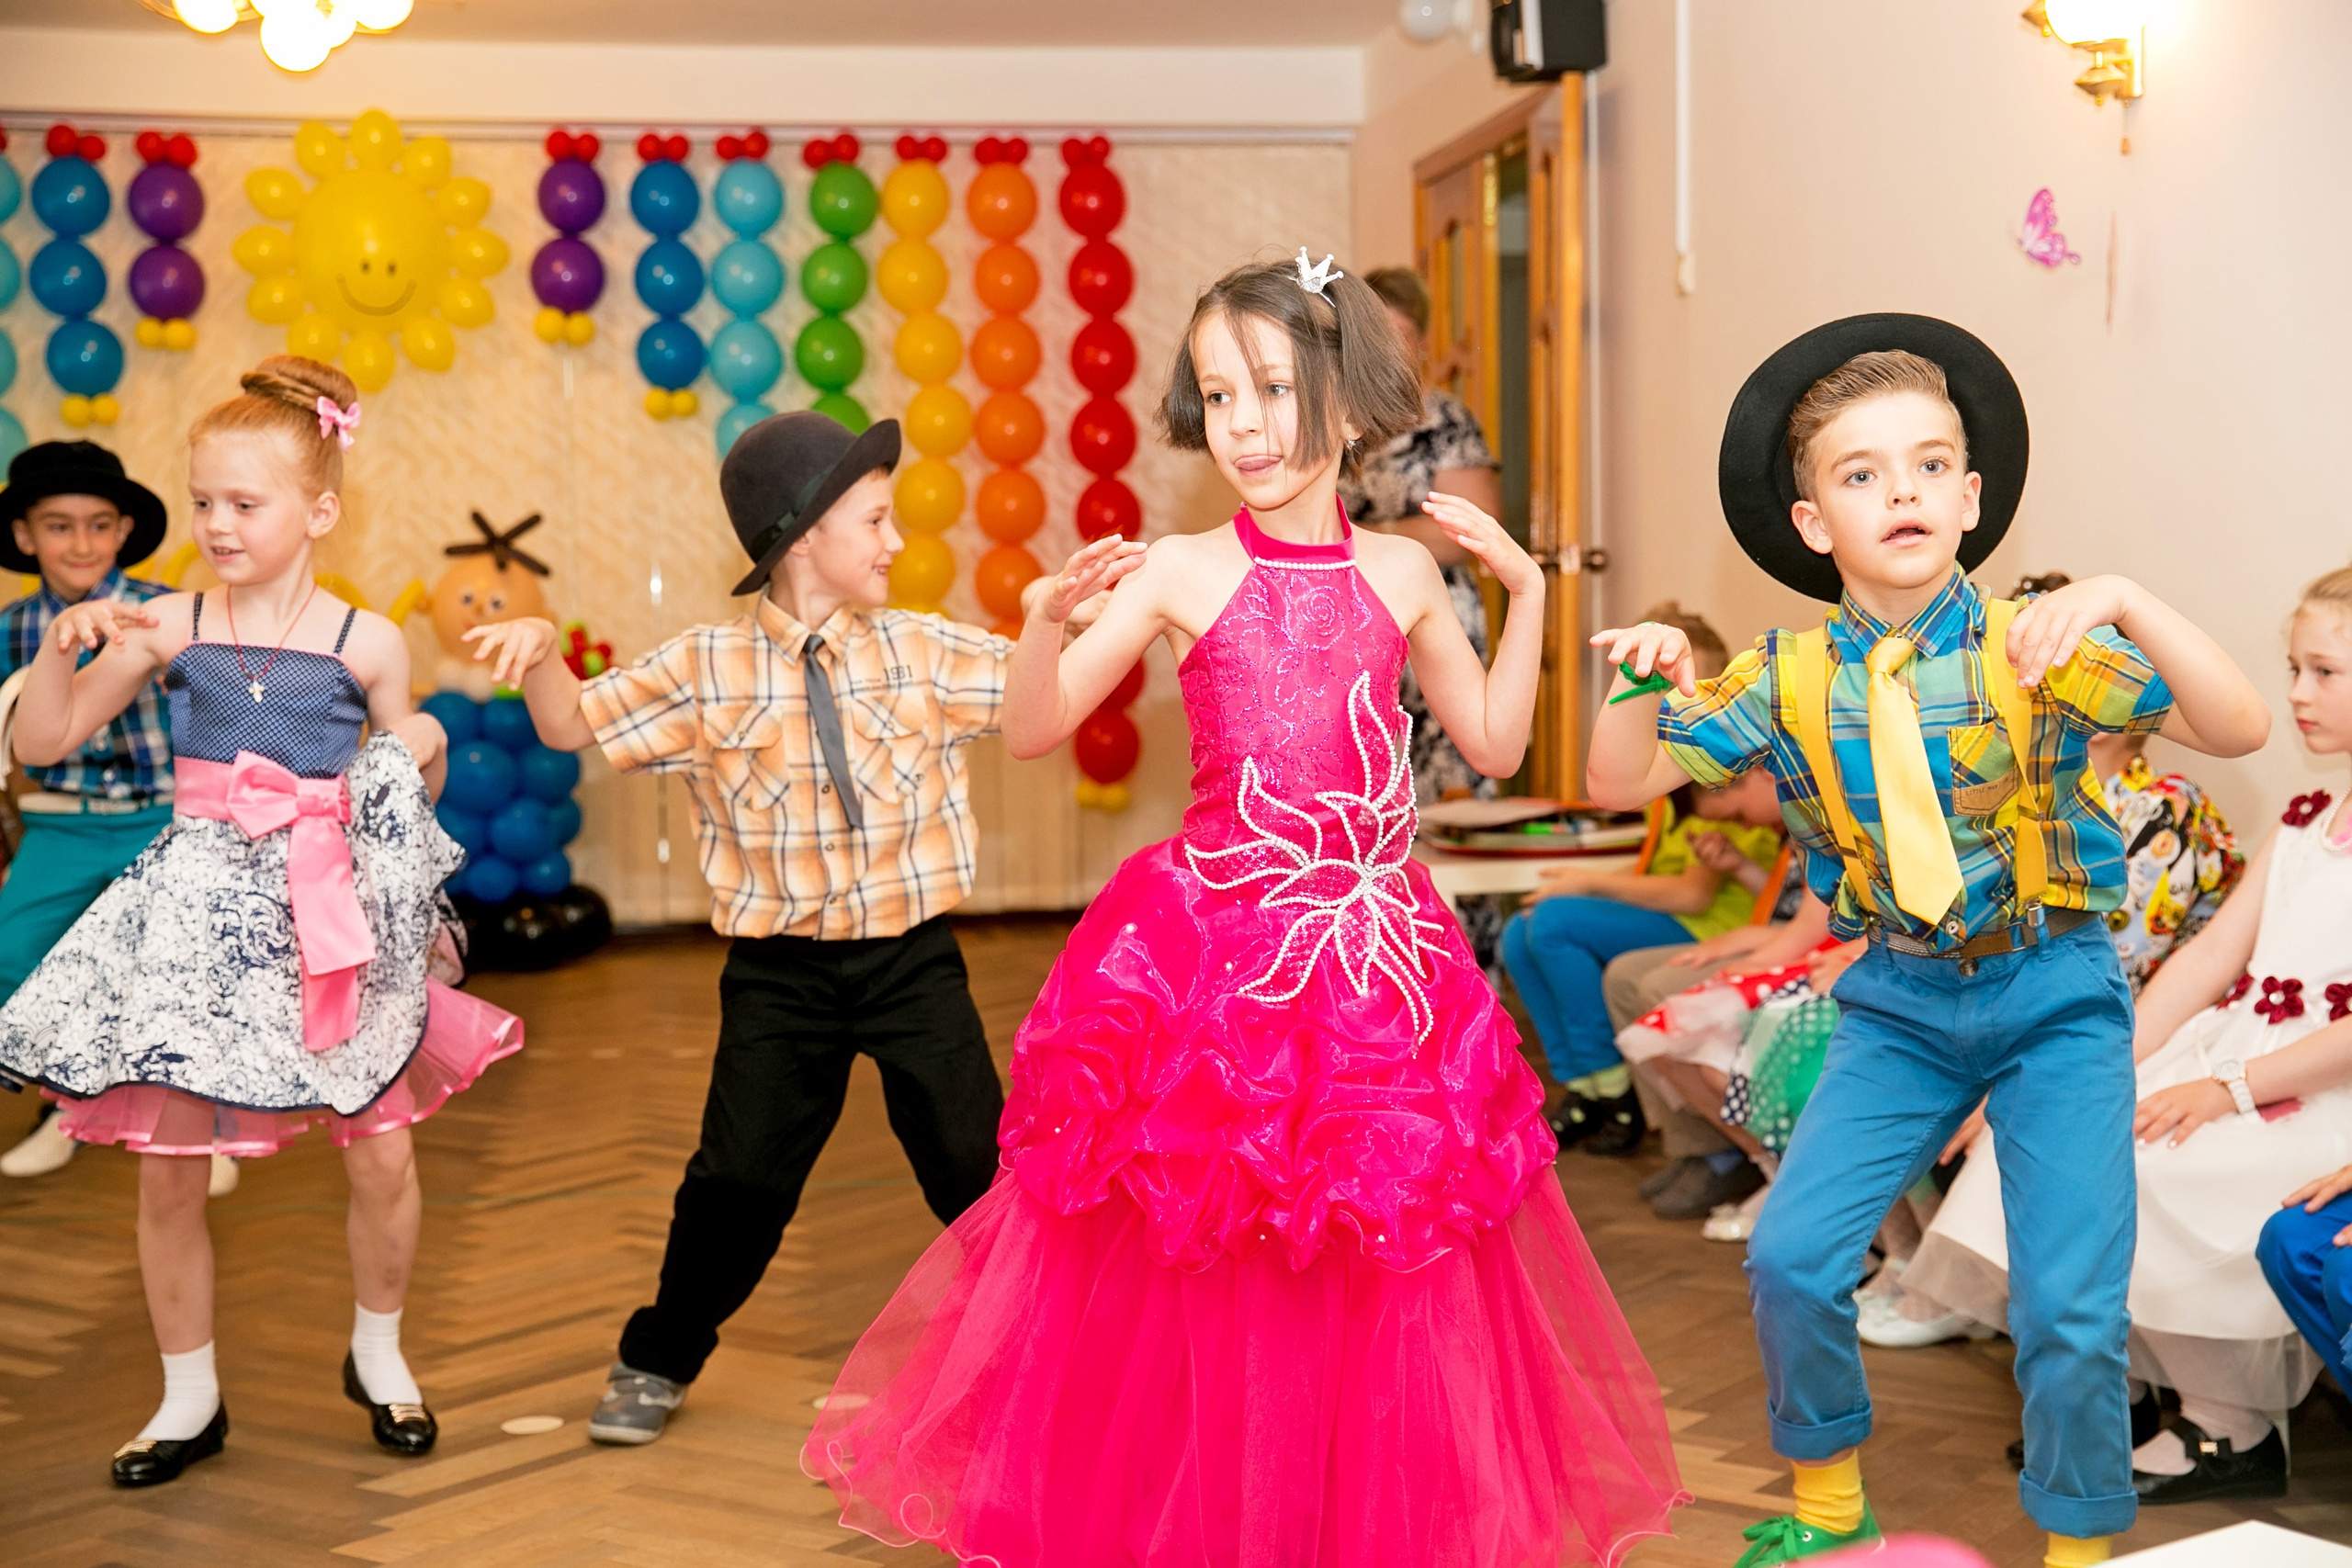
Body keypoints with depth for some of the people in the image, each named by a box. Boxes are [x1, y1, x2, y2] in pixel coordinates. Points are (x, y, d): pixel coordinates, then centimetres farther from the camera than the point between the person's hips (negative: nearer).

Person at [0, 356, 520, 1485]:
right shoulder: (170, 628, 0)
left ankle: (377, 1355, 28)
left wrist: (423, 751, -11)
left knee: (383, 1150, 1)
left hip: (328, 913, -1)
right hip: (197, 906, 1)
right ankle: (190, 1400, 22)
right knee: (166, 1162, 3)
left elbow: (404, 791, 9)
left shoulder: (364, 643, -2)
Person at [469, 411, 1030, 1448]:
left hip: (911, 959, 1)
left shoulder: (926, 654, 0)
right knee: (739, 1177, 5)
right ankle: (658, 1361, 28)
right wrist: (539, 655, -18)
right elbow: (576, 727, 1)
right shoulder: (707, 671, -3)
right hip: (780, 971, -1)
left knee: (978, 1164, 4)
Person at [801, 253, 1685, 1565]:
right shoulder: (1180, 573, -2)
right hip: (1210, 952, -2)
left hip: (1378, 957, 2)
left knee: (1380, 1294, 8)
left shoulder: (1400, 573, 6)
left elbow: (1495, 745, 15)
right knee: (1194, 1287, 2)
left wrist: (1528, 588, 9)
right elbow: (1031, 730, -2)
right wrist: (1056, 616, -19)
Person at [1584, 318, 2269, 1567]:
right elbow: (1623, 782, 0)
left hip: (2055, 995, -2)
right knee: (1790, 1256, -5)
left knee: (2072, 1310, -8)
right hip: (1899, 1000, 3)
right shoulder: (1788, 679, -5)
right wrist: (1644, 683, -20)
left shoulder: (2037, 647, -12)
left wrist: (2127, 605, -34)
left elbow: (2239, 730, -20)